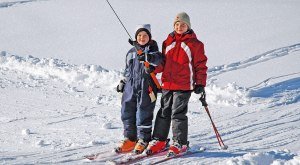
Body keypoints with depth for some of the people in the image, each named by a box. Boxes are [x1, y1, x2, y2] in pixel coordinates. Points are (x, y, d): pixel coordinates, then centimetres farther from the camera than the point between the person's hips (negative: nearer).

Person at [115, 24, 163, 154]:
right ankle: (130, 139, 17)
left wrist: (147, 57, -41)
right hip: (131, 86, 6)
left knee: (143, 114, -3)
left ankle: (143, 140, 7)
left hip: (146, 86, -6)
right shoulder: (131, 52, 18)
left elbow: (158, 59, -23)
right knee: (127, 112, 6)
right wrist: (123, 82, 24)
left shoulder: (152, 49, -1)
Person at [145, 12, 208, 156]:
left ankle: (180, 143, 2)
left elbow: (201, 65, 1)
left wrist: (200, 84, -6)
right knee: (164, 112, 10)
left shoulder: (194, 44, -1)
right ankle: (159, 140, 18)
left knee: (178, 113, -6)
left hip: (184, 86, -5)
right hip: (167, 84, 5)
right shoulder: (168, 42, 12)